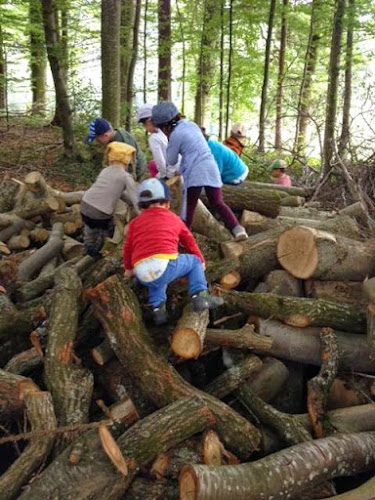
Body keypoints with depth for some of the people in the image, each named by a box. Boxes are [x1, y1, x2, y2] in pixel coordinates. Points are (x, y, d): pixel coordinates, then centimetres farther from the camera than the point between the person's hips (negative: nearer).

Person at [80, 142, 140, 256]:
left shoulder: (105, 171, 17)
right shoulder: (126, 177, -2)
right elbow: (135, 199, -7)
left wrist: (132, 203, 20)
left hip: (85, 206, 7)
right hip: (100, 213, -7)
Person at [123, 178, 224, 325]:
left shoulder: (135, 222, 21)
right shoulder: (173, 218, 19)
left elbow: (127, 248, 22)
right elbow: (189, 241, 28)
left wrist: (128, 268, 40)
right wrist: (201, 260, 43)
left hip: (142, 276, 3)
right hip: (165, 265, -3)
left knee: (157, 281, 38)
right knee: (194, 261, 23)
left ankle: (157, 306, 15)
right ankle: (200, 295, 7)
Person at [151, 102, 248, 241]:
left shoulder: (175, 134, -6)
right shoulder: (191, 124, 16)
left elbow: (171, 161, 4)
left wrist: (169, 141, 13)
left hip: (194, 173, -6)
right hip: (211, 169, 6)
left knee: (188, 208, 4)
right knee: (218, 204, 10)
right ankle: (237, 228, -5)